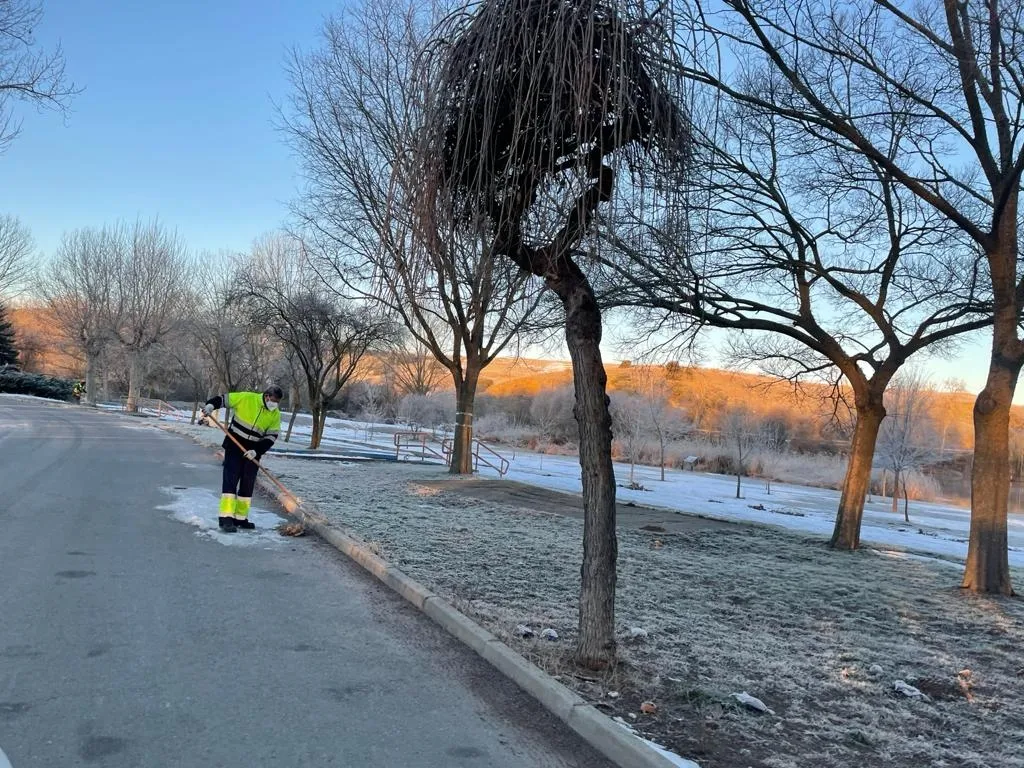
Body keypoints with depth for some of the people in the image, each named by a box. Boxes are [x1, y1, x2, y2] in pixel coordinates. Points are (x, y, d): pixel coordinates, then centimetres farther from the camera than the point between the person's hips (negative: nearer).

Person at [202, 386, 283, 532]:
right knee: (230, 480, -10)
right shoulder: (246, 398, -11)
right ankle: (226, 518, -13)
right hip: (234, 445, -4)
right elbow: (223, 398, -5)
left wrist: (256, 451, -17)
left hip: (253, 451, 4)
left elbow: (271, 437, -4)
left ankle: (240, 517, 17)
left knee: (248, 485, 7)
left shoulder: (275, 415, -2)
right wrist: (211, 405, -26)